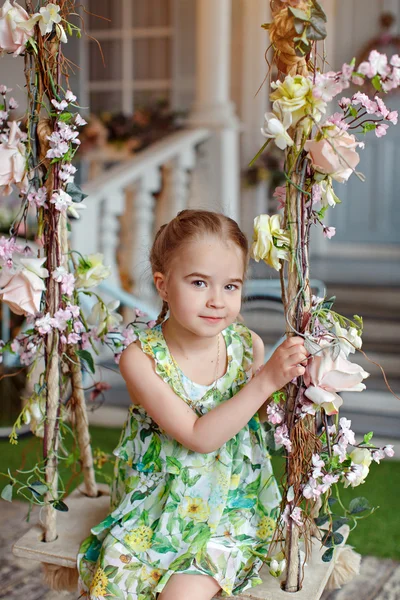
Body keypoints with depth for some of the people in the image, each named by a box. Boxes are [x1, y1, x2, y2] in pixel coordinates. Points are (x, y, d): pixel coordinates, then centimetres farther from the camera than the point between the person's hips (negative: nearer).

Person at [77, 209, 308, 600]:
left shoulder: (248, 346, -9)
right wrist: (265, 381, -30)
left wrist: (298, 384, -13)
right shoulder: (141, 359, -18)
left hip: (228, 508, 1)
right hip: (155, 507, 0)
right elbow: (198, 436, -25)